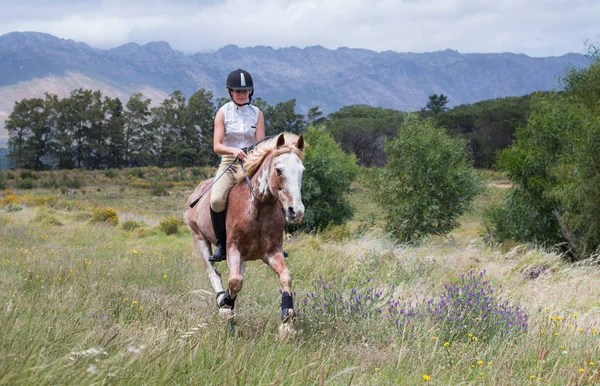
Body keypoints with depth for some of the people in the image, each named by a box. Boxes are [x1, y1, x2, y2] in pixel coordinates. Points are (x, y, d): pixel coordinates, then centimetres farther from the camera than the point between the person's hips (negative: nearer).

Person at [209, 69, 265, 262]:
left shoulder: (257, 113, 7)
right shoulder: (223, 113, 3)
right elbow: (216, 146, -5)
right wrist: (233, 150, -26)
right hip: (229, 164, -2)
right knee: (216, 200, -29)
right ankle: (221, 246, -15)